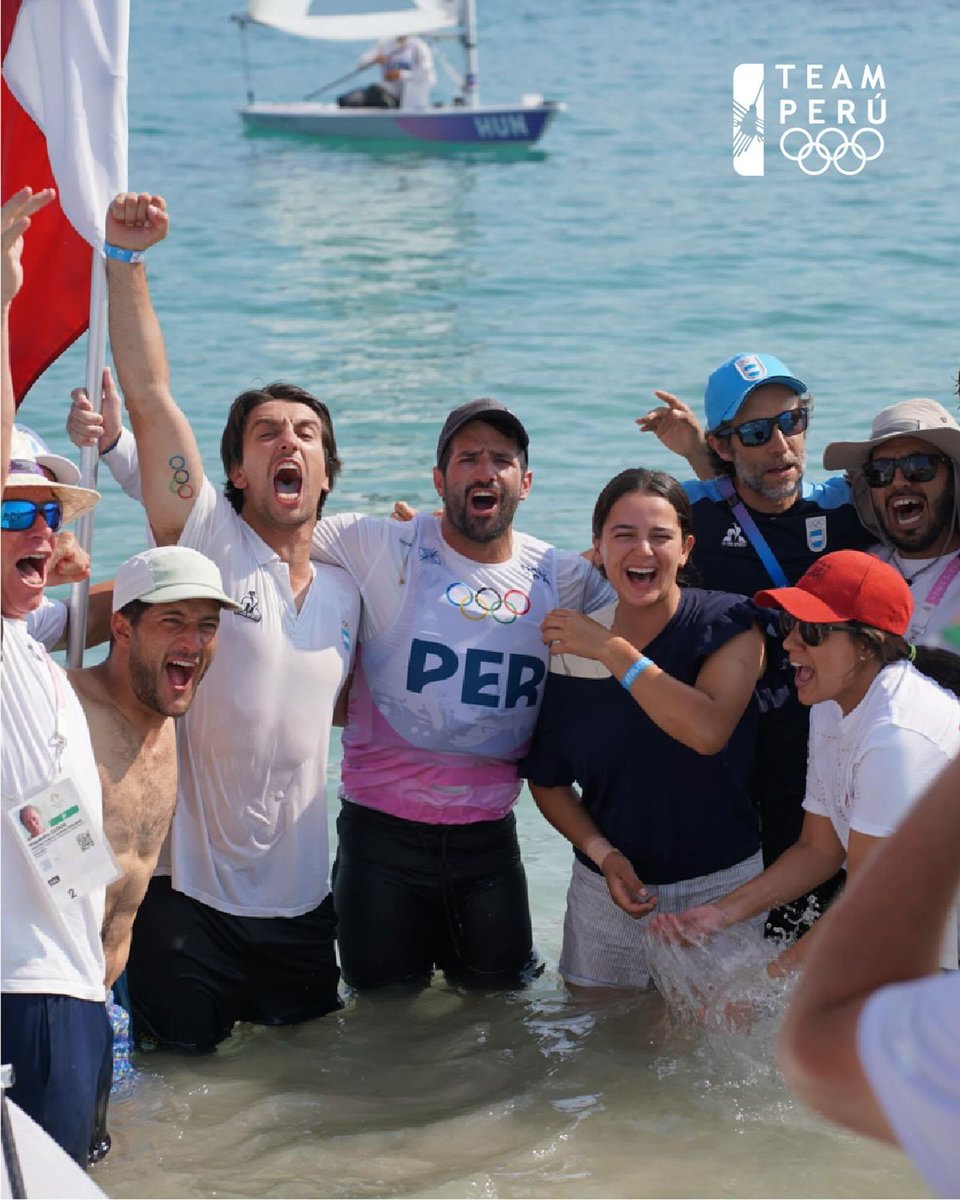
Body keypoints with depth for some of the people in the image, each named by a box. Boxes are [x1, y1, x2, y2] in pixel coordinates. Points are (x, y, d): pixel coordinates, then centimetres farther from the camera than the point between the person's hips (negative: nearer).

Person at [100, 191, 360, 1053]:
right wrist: (124, 258, -19)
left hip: (300, 900, 5)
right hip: (189, 890, -5)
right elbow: (149, 396, -14)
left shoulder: (343, 595, 11)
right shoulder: (207, 543, -5)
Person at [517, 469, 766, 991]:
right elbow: (547, 779, 6)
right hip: (609, 890, 2)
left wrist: (613, 651, -23)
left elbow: (709, 731, -27)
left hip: (721, 888, -2)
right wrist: (603, 853, -10)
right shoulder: (568, 646, -3)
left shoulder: (731, 623, -9)